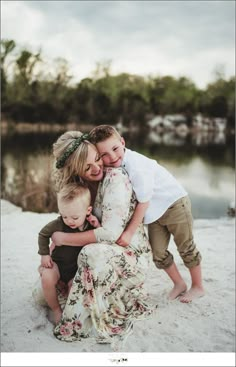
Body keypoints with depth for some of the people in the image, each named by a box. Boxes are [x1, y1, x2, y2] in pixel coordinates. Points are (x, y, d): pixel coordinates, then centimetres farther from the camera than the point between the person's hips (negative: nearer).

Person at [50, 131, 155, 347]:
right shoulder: (80, 185, 1)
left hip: (133, 256, -8)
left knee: (92, 254, -35)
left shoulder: (116, 178, -22)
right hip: (111, 253, 8)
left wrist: (63, 238, -19)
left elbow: (110, 233, -28)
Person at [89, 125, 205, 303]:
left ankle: (198, 287, 29)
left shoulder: (136, 165, -33)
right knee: (158, 253, 10)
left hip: (175, 203, -7)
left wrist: (130, 232, -23)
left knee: (186, 248, 8)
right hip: (155, 210, 7)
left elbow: (144, 202, -27)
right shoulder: (112, 167, -12)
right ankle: (179, 284, 33)